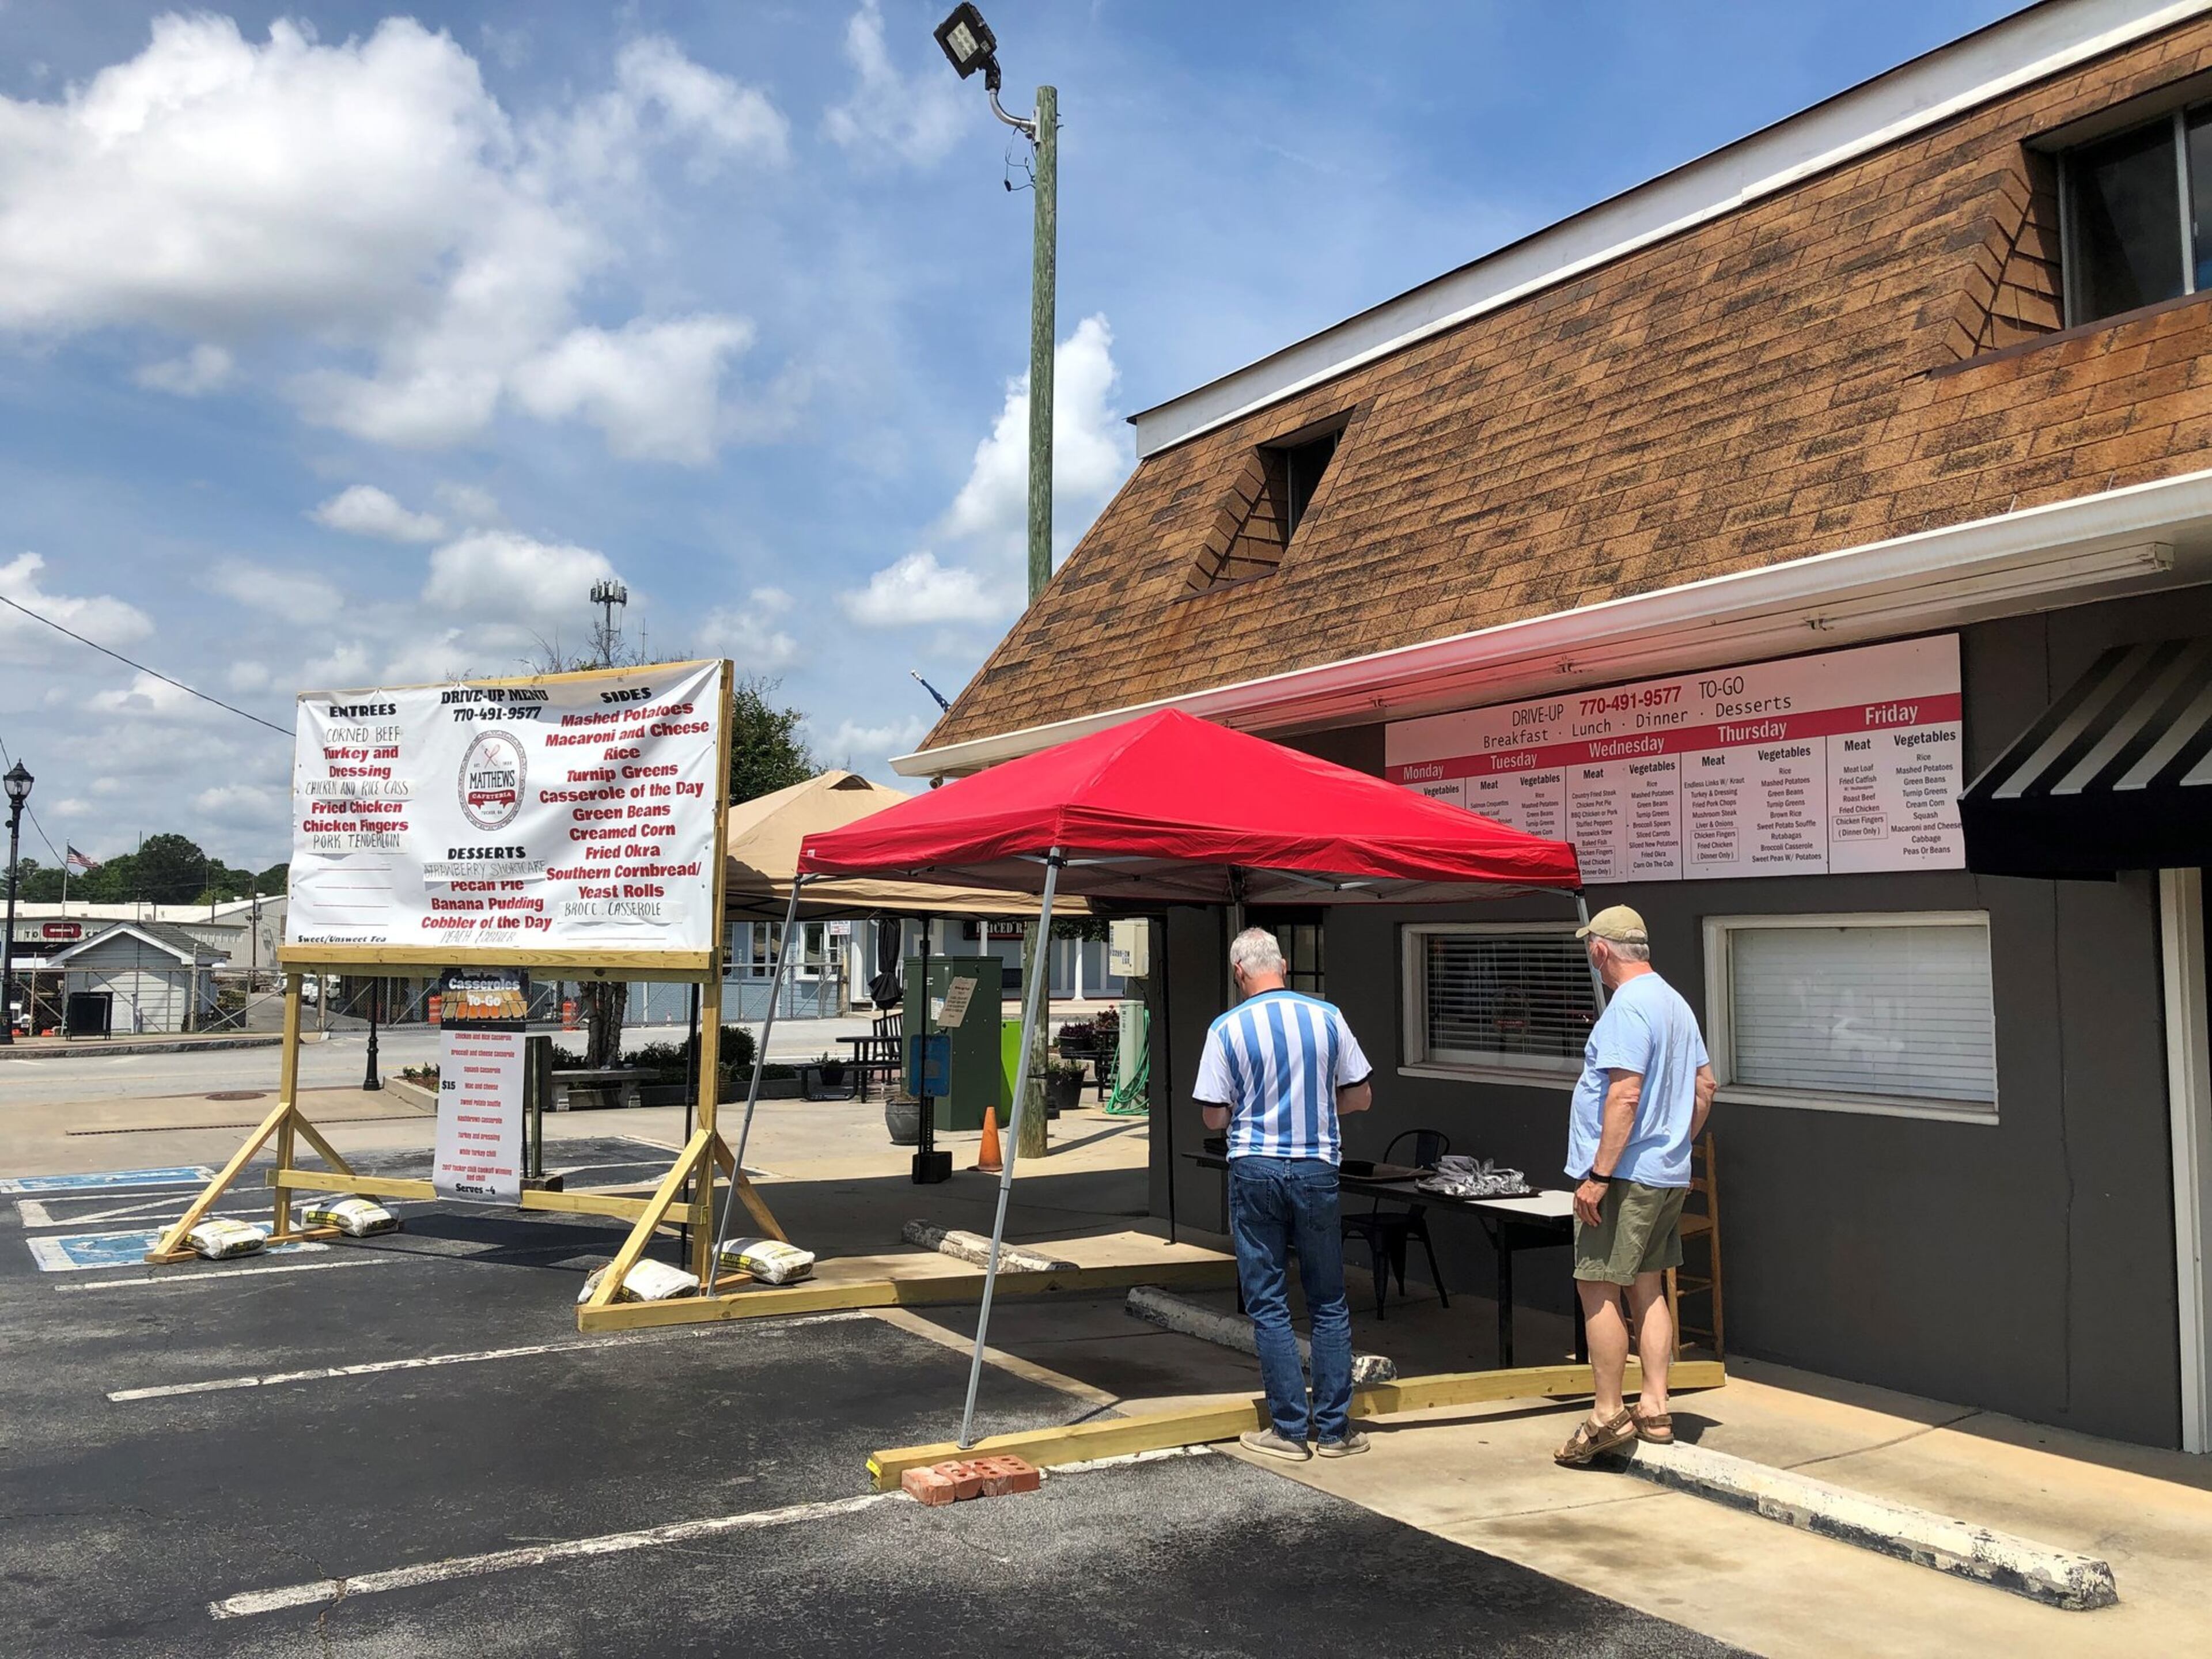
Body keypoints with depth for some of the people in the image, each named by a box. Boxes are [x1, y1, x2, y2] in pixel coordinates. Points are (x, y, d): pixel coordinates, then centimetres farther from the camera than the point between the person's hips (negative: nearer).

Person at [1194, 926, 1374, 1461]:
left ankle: (1290, 1428, 10)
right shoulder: (1327, 1018, -1)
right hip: (1317, 1169, 2)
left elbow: (1214, 1116, -5)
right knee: (1329, 1302, 12)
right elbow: (1360, 1097, 6)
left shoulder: (1227, 1029, -7)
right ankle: (1334, 1428, 15)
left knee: (1268, 1304, 7)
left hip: (1256, 1171, -2)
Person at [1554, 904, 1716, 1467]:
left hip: (1626, 1175, -10)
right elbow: (1705, 1084, 18)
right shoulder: (1675, 1003, 13)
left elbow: (1625, 1096, -24)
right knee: (1647, 1289, 14)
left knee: (1597, 1289, -2)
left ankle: (1608, 1416, 3)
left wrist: (1599, 1175, -22)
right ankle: (1654, 1411, 18)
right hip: (1670, 1175, 10)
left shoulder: (1627, 1006, -17)